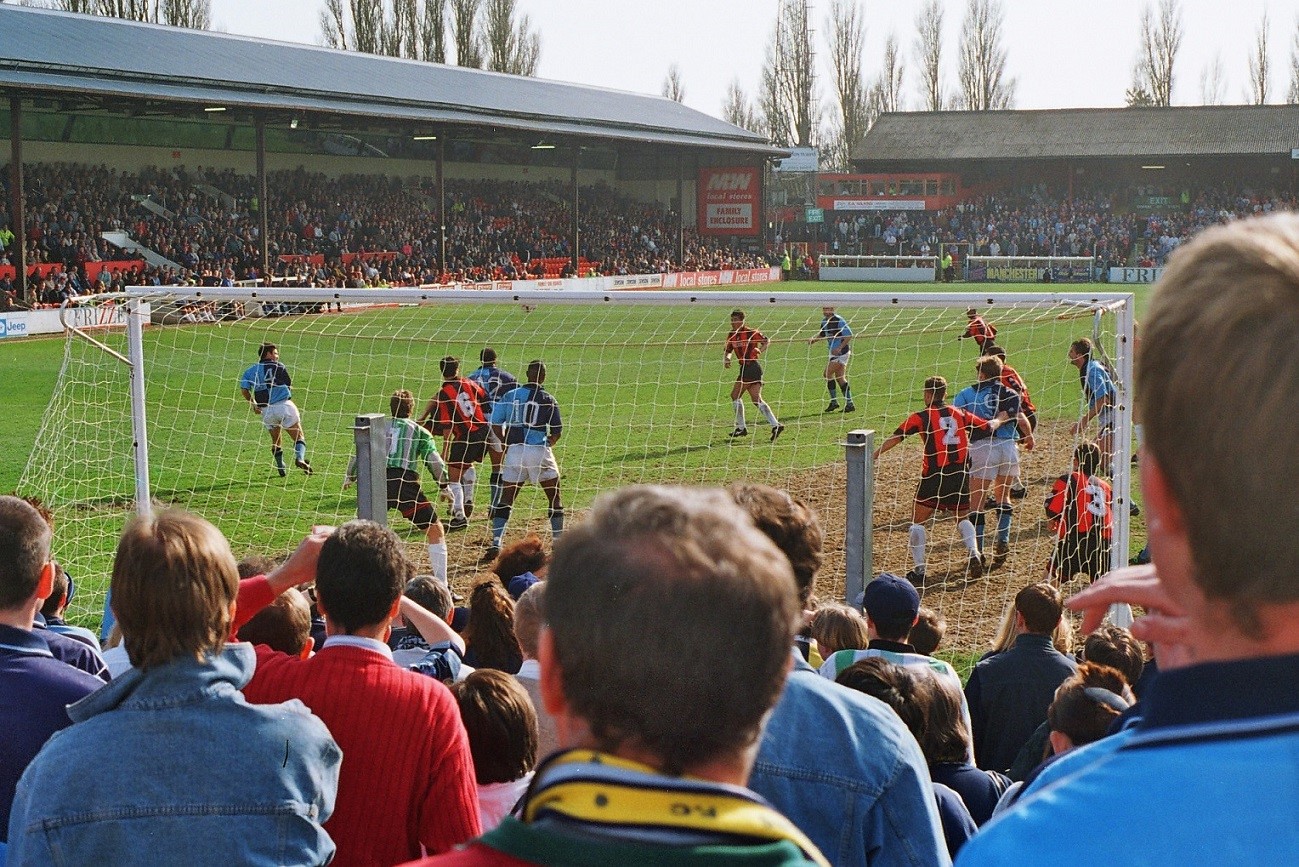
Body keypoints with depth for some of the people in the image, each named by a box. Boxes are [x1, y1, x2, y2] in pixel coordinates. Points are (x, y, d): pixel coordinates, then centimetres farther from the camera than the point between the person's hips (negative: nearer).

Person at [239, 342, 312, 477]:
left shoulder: (251, 371, 12)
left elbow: (244, 388, 2)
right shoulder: (278, 366, 2)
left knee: (275, 441, 21)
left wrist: (253, 404, 12)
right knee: (299, 437, 0)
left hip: (266, 411, 4)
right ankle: (299, 458, -25)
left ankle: (281, 469, 20)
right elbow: (289, 384, 3)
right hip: (284, 405, -4)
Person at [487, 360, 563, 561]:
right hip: (539, 450, -2)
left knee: (505, 499, 7)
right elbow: (557, 432, 0)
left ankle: (496, 543, -5)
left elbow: (495, 425, 3)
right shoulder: (547, 399, -1)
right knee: (554, 496, 14)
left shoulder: (510, 395, 4)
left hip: (515, 451, 2)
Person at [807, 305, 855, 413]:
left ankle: (834, 402, -1)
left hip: (841, 352, -9)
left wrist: (839, 348, -24)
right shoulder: (824, 321, 9)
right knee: (840, 378, 9)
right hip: (834, 352, 9)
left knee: (828, 373, -10)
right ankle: (849, 404, 13)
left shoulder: (839, 320, -17)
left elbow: (849, 335, -18)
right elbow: (822, 335, 21)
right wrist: (813, 339, 1)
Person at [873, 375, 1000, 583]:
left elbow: (895, 438, -6)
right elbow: (989, 427, 18)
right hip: (960, 474, 4)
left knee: (918, 521, 8)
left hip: (934, 474, -4)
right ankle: (973, 553, -3)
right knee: (963, 518, 21)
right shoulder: (960, 414, 10)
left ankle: (919, 570, 1)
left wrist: (873, 456, -5)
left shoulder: (921, 417, -1)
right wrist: (1000, 419, 39)